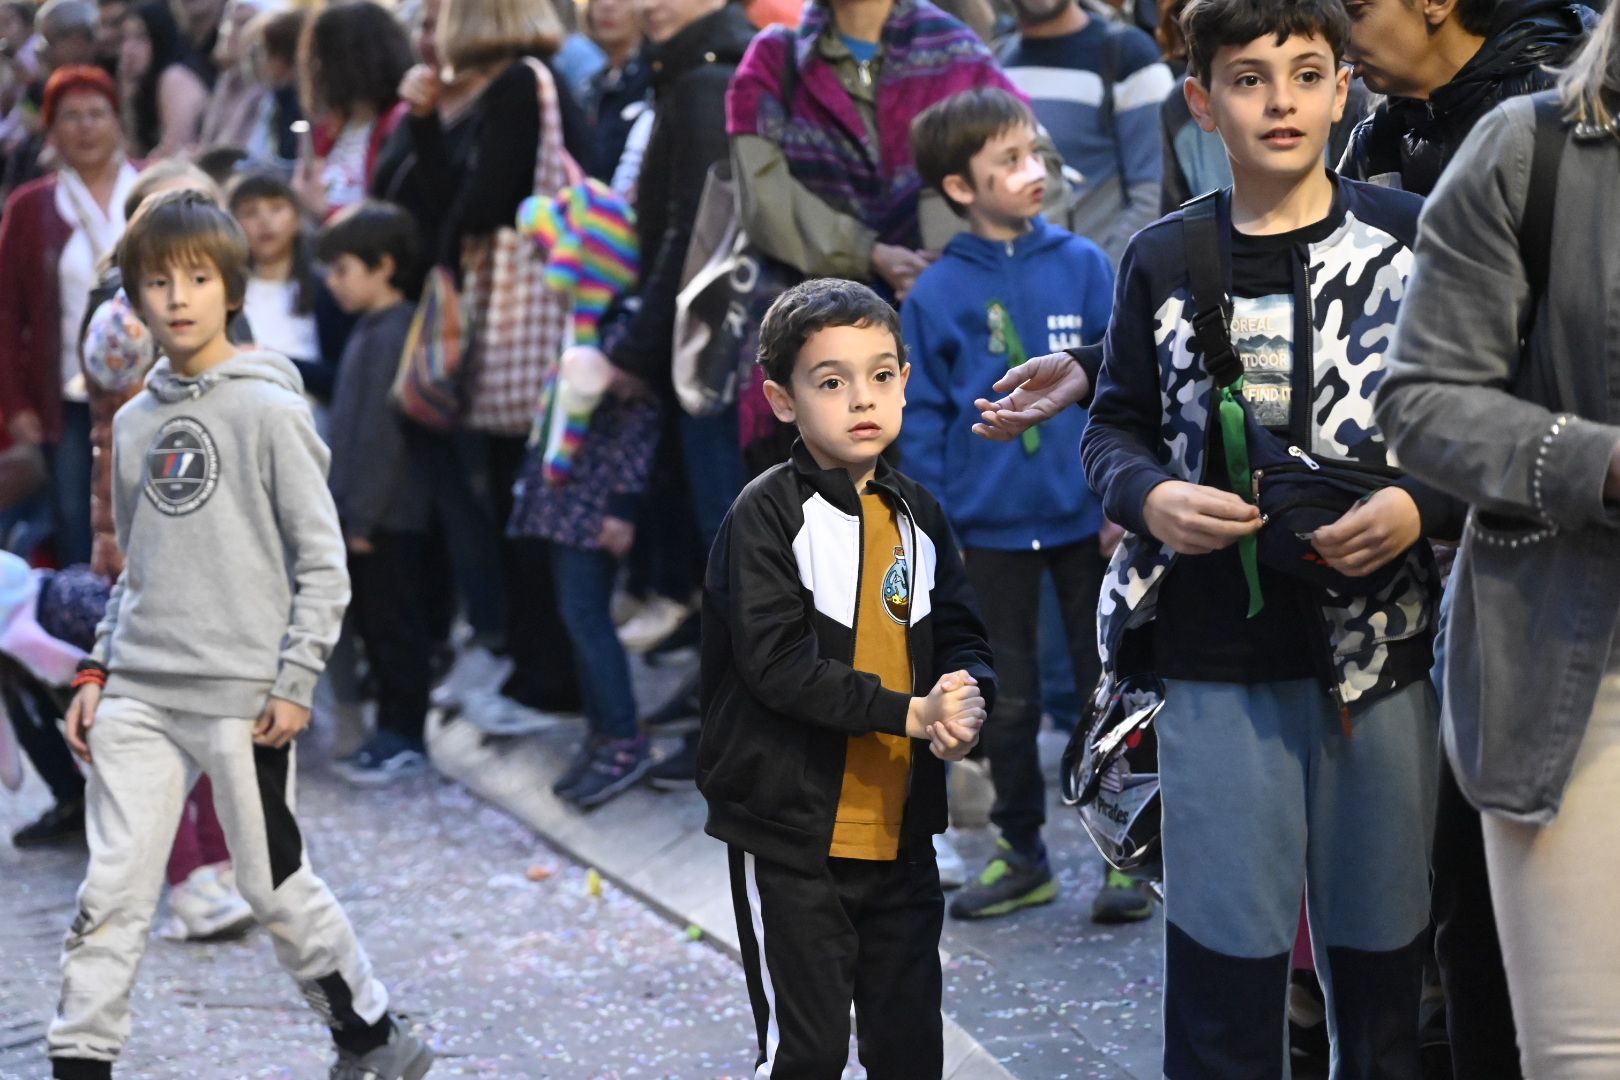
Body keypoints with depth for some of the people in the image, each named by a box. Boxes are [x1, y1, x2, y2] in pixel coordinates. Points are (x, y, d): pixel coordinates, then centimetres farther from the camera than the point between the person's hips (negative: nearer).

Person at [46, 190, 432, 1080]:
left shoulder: (269, 410, -6)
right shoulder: (135, 423, 11)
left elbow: (322, 561, -6)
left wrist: (295, 682, -11)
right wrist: (99, 669, 12)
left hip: (241, 696, -5)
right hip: (138, 699, 5)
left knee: (276, 887, 5)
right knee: (111, 891, -2)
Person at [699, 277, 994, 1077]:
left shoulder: (916, 514, 9)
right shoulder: (766, 514, -10)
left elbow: (962, 639, 8)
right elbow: (777, 662, -18)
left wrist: (966, 699, -15)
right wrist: (909, 713, -21)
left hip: (901, 830, 6)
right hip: (791, 837, -6)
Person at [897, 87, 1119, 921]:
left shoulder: (1082, 265, -3)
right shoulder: (936, 294, -4)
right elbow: (921, 419, 0)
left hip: (1086, 516, 0)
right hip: (991, 526, 0)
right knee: (1006, 699, 11)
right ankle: (1020, 854, 25)